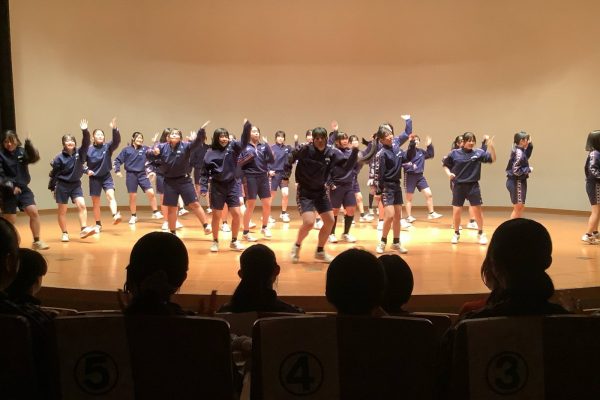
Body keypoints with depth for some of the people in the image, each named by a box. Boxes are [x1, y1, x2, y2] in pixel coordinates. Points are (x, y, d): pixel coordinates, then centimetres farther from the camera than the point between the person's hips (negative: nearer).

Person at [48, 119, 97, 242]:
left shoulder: (79, 153, -4)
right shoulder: (59, 158, -11)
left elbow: (86, 143, -21)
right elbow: (54, 174, -4)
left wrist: (85, 131, -34)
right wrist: (52, 188, 0)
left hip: (76, 184, 2)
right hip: (62, 185, -2)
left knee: (81, 205, -15)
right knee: (62, 211, 5)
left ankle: (84, 229, -15)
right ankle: (64, 233, 15)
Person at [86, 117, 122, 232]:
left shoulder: (108, 147, -6)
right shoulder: (88, 150, -8)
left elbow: (117, 140, -25)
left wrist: (114, 129, -39)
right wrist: (86, 170, -14)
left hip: (107, 176, 0)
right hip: (94, 178, 0)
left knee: (110, 195, -24)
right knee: (96, 202, 8)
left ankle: (115, 216, -39)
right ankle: (98, 224, 20)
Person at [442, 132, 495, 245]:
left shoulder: (478, 152, -2)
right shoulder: (454, 153, -3)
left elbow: (493, 159, -6)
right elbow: (446, 165, 9)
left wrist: (491, 147, -19)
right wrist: (449, 173, -10)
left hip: (473, 186, 0)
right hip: (458, 186, 0)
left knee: (477, 210, 2)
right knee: (456, 211, 3)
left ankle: (481, 233, 20)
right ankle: (456, 233, 23)